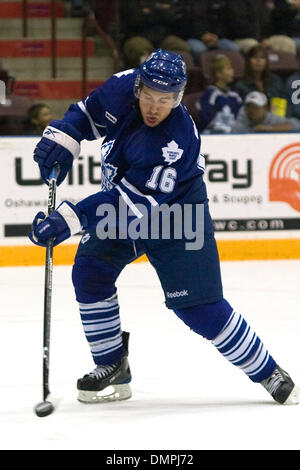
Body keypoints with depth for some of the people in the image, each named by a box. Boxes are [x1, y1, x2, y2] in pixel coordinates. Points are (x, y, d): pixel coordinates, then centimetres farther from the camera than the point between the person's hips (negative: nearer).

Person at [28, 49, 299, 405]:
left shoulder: (178, 141, -36)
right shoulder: (123, 88, -18)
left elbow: (136, 201, -38)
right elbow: (89, 112, 4)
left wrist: (72, 218, -42)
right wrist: (62, 137, -15)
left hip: (173, 216, -6)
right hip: (120, 207, 6)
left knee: (197, 306, -9)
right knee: (90, 274, -7)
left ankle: (268, 373, 6)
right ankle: (113, 369, 7)